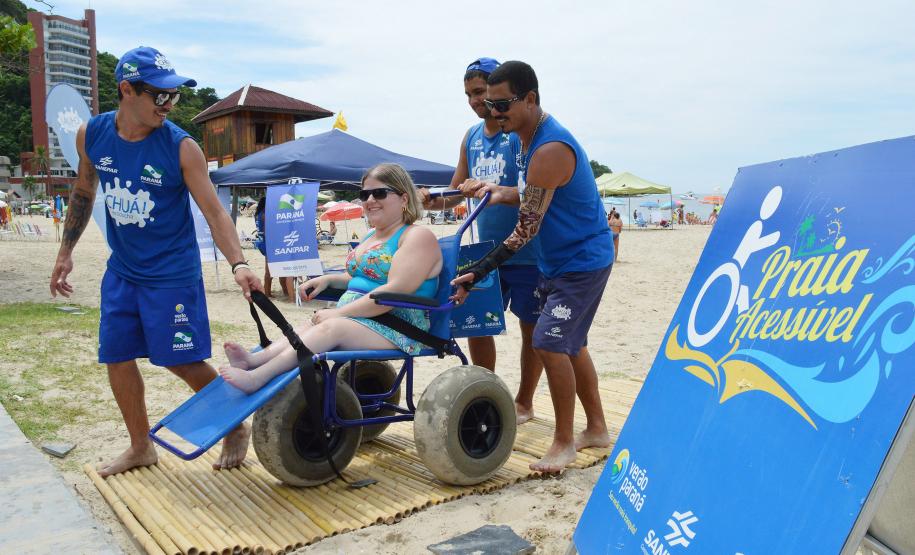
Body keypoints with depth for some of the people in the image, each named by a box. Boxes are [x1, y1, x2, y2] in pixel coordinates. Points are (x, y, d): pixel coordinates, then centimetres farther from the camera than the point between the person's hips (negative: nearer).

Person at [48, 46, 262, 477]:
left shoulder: (181, 147, -17)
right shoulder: (91, 135, -4)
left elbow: (213, 211, -19)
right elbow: (83, 192, 12)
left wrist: (238, 264, -33)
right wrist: (66, 252, 14)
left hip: (172, 272, -5)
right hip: (122, 270, 5)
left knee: (182, 361, -3)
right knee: (117, 358, 9)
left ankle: (236, 429, 19)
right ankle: (141, 447, 28)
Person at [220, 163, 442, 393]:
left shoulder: (418, 236, -8)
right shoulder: (371, 236, 22)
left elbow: (395, 291, -20)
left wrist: (339, 312, -20)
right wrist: (328, 279, 10)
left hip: (394, 330, -8)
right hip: (353, 319, 8)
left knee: (331, 327, -30)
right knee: (310, 326, -18)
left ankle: (256, 377, -43)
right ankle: (253, 360, -40)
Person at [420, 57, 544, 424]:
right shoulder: (471, 137, 10)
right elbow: (455, 193, 12)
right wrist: (430, 200, -8)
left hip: (526, 251, -6)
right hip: (487, 250, 7)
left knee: (531, 325, 7)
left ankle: (524, 403, 23)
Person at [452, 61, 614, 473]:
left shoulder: (550, 150, -26)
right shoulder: (531, 138, 5)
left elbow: (526, 229, -27)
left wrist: (479, 272, -26)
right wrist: (503, 193, -5)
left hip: (582, 261, -10)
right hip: (559, 261, 10)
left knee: (550, 344, -13)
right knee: (570, 344, 14)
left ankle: (564, 440, 3)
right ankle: (596, 429, 28)